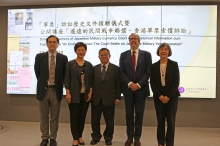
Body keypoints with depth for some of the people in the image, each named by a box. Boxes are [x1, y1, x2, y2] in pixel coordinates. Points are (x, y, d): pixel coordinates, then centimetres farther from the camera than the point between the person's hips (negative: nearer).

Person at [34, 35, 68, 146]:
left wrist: (60, 86, 5)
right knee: (44, 116, 10)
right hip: (43, 90, 0)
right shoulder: (39, 57, 0)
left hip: (56, 90, 0)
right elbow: (37, 73, 7)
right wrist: (43, 83, 6)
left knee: (55, 116, 8)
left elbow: (65, 75, 7)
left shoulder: (63, 58, 0)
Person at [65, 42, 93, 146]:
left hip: (85, 94, 3)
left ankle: (80, 136, 21)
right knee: (74, 116, 2)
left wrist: (90, 92, -3)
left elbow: (91, 80, 7)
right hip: (74, 94, -2)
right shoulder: (70, 64, -1)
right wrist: (68, 93, -10)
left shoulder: (89, 65, 6)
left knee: (82, 116, 9)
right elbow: (67, 79, -4)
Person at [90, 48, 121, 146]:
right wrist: (91, 95, 0)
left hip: (109, 99, -2)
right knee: (95, 120, 10)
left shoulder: (115, 69, 2)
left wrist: (117, 98, -5)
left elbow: (118, 85, 0)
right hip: (96, 99, 2)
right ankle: (96, 137, 27)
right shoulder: (94, 68, 9)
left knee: (109, 121, 7)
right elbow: (92, 83, 7)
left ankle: (108, 138, 25)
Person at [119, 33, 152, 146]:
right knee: (129, 114, 7)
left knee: (139, 114, 6)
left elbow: (148, 72, -4)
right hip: (128, 88, 1)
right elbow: (121, 72, 0)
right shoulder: (123, 55, 7)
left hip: (141, 89, -1)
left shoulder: (146, 55, 2)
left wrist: (138, 84, -15)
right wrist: (130, 83, -14)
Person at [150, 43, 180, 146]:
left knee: (171, 121, 1)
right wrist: (159, 96, -10)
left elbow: (176, 82, -6)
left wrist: (168, 96, -13)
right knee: (160, 120, 7)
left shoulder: (174, 64, 1)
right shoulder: (154, 66, 4)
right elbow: (152, 83, 1)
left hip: (172, 97, -1)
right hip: (159, 97, 1)